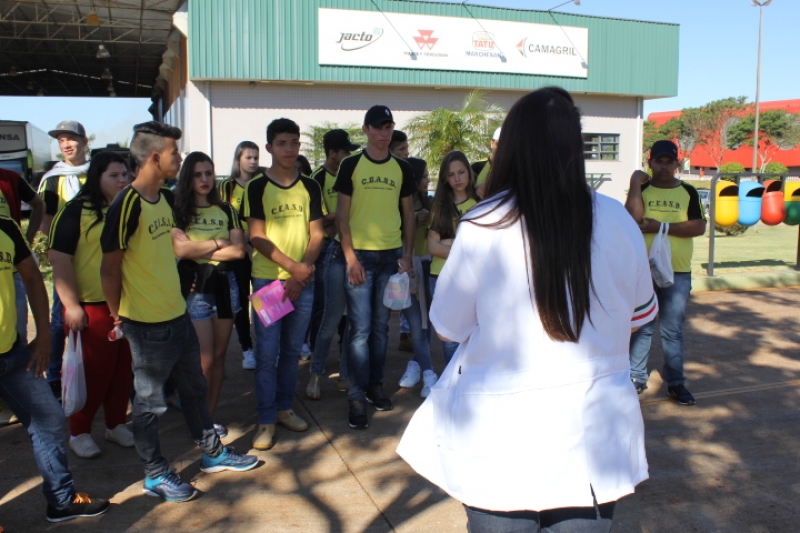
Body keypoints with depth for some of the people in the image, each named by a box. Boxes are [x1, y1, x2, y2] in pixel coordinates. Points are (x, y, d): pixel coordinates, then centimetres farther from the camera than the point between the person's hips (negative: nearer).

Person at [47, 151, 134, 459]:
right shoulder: (77, 211, -6)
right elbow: (59, 259, -10)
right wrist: (71, 305, -14)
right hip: (91, 306, -4)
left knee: (123, 369, 11)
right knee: (93, 372, 4)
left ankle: (116, 423, 28)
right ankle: (79, 431, 21)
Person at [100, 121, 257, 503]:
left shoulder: (165, 198, 7)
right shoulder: (127, 204, -20)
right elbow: (110, 266, -15)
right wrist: (118, 315, -8)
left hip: (178, 314, 9)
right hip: (148, 324, -8)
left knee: (193, 388, 21)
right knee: (149, 402, 8)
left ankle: (212, 452, 37)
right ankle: (155, 475, 24)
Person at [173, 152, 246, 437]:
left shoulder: (226, 210, 10)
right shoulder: (178, 211, 0)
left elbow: (238, 250, -2)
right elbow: (180, 249, -16)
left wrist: (200, 250, -10)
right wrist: (218, 243, -6)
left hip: (225, 283, 4)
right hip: (194, 287, -4)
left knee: (219, 356, 8)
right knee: (205, 360, -4)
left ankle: (210, 416, 19)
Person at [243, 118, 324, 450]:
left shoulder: (310, 187, 7)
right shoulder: (257, 188, -2)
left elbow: (316, 235, 4)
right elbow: (257, 237, -7)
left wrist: (301, 276, -8)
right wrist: (292, 265, -17)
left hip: (303, 282, 3)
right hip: (268, 279, -3)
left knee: (292, 349, 11)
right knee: (267, 352, -1)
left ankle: (284, 408, 26)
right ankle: (266, 420, 9)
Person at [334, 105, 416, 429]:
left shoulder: (401, 168, 9)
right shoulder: (351, 165, 0)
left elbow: (408, 214, 13)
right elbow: (342, 216, -3)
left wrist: (408, 254, 5)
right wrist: (350, 257, -10)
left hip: (392, 255, 3)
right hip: (361, 255, -3)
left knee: (381, 326, 11)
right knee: (361, 328, -4)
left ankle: (375, 385, 24)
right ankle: (357, 397, 3)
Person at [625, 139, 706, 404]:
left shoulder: (688, 192, 5)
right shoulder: (641, 190, 3)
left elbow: (699, 226, -7)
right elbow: (633, 218, -15)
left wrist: (662, 226, -15)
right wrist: (635, 185, -14)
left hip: (677, 273, 1)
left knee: (673, 330, 7)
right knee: (641, 327, 8)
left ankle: (675, 382, 17)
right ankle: (637, 377, 18)